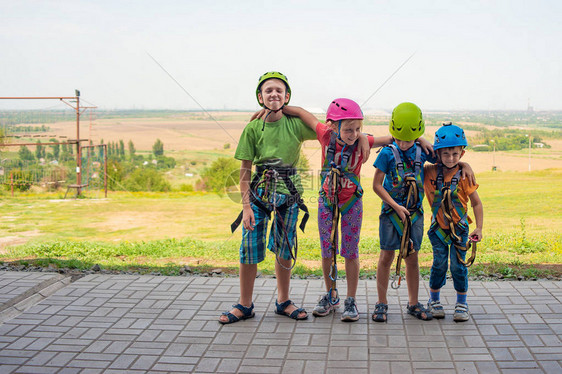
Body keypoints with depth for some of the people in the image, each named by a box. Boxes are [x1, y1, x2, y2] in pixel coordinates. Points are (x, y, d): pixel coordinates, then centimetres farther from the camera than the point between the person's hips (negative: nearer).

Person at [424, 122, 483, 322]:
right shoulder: (430, 172, -6)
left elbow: (476, 203, -2)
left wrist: (479, 228, -6)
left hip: (459, 227, -1)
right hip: (438, 227, 1)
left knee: (458, 264, 0)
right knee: (439, 264, 2)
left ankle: (462, 303, 14)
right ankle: (434, 300, 21)